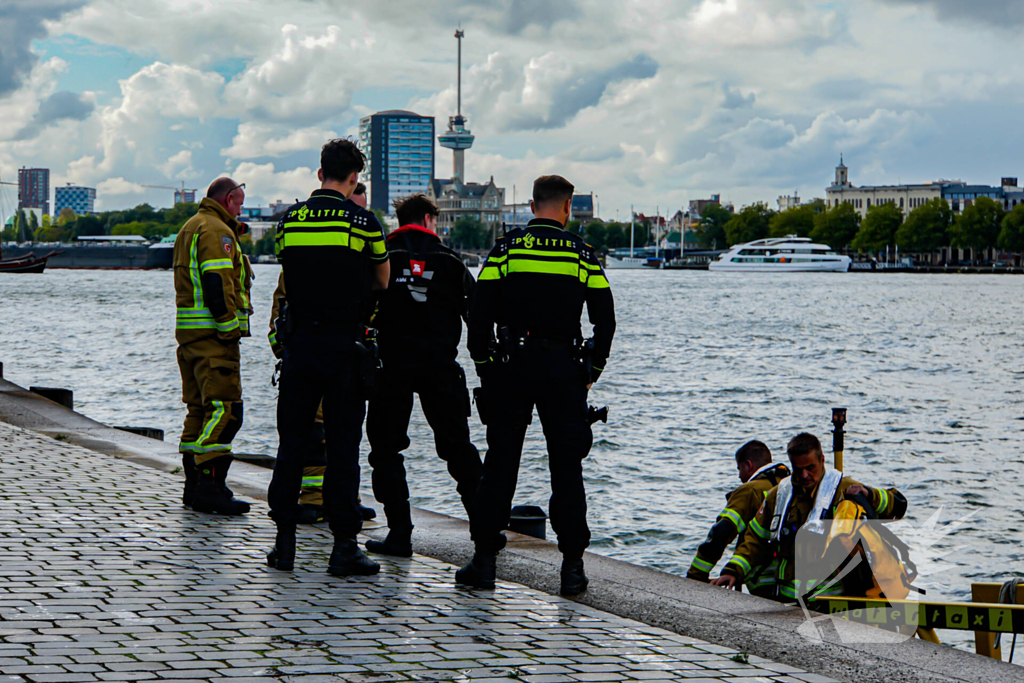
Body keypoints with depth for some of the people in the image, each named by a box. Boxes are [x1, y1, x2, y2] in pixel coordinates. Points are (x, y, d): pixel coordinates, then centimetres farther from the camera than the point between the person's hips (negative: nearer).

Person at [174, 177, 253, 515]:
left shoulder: (189, 229, 23)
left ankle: (194, 486, 14)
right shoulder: (217, 231, -10)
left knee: (200, 408, 12)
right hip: (212, 334, -10)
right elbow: (217, 285, -19)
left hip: (188, 331, 10)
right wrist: (230, 328, -19)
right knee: (224, 408, -13)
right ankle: (210, 485, -18)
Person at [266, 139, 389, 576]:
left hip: (299, 342, 3)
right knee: (342, 444, 0)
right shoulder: (363, 222, -5)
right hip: (343, 346, -3)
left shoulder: (290, 219, 5)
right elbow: (383, 282, 7)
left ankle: (284, 541, 11)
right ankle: (344, 546, 0)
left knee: (292, 442, 9)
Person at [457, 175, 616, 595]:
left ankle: (484, 559, 7)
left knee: (500, 463, 6)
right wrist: (592, 370, 11)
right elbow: (605, 320, 2)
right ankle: (573, 567, 3)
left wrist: (483, 364, 5)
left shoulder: (505, 248, 1)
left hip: (510, 368, 0)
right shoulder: (582, 254, 3)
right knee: (566, 467, 5)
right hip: (564, 369, 0)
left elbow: (480, 312, -3)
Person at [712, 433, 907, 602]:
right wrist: (734, 571, 11)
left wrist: (868, 495, -19)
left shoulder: (842, 490, 2)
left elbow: (897, 505, 0)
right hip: (786, 599, 4)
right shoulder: (779, 494, 16)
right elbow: (756, 540, 24)